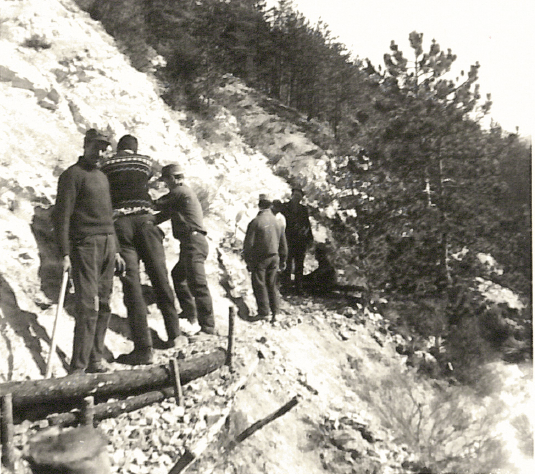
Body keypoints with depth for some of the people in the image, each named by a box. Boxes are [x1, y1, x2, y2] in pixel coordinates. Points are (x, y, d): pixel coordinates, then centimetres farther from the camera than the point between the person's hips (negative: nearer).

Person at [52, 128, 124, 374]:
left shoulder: (102, 176, 22)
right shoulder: (72, 174, -2)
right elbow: (62, 215, -10)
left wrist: (115, 250, 21)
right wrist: (64, 253, -18)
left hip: (107, 244, 7)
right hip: (86, 244, -7)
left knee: (103, 305, 5)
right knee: (87, 305, -12)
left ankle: (96, 359, 11)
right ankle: (78, 367, -7)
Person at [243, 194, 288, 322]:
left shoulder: (255, 222, -13)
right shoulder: (277, 222, 5)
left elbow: (248, 244, -13)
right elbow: (283, 244, 12)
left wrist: (248, 261, -4)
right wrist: (282, 260, 21)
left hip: (259, 259, -5)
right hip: (274, 258, 5)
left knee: (259, 286, 4)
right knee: (272, 285, 13)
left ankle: (264, 314, 5)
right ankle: (275, 313, 13)